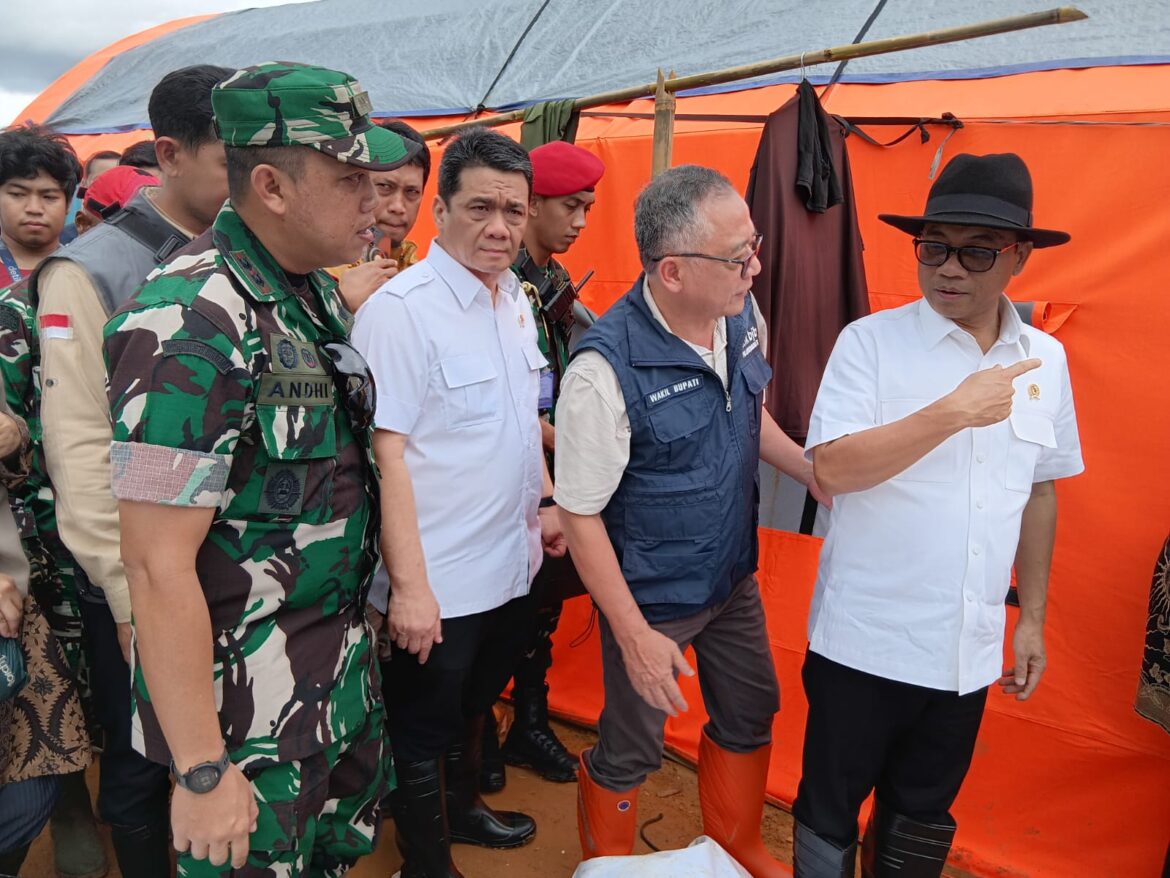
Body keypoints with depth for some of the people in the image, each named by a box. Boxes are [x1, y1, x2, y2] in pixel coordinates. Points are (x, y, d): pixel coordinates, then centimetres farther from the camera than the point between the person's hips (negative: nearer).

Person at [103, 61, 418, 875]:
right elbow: (159, 568, -23)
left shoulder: (318, 294, 3)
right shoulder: (193, 322, -23)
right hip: (252, 709, -7)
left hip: (342, 671, 8)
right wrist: (202, 772, -19)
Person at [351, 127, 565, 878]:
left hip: (511, 564, 8)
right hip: (439, 582, -7)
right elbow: (386, 453, -22)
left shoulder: (516, 297, 5)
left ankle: (462, 805, 51)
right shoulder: (400, 309, -19)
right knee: (425, 731, 14)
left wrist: (545, 501, 14)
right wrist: (409, 585, -23)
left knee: (475, 703, 28)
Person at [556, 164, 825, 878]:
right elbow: (580, 514, -20)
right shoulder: (607, 369, -29)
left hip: (735, 577, 7)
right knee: (632, 751, 12)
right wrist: (634, 635, -18)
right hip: (651, 598, -6)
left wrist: (815, 474, 1)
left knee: (750, 716, 23)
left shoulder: (742, 314, -8)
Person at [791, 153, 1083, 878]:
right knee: (832, 805, 13)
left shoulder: (1045, 359, 4)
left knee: (924, 818, 20)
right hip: (865, 644, -4)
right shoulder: (871, 341, -10)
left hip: (969, 651, 4)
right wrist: (954, 413, -26)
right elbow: (832, 469, -20)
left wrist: (1032, 618, 14)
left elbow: (1038, 493, 12)